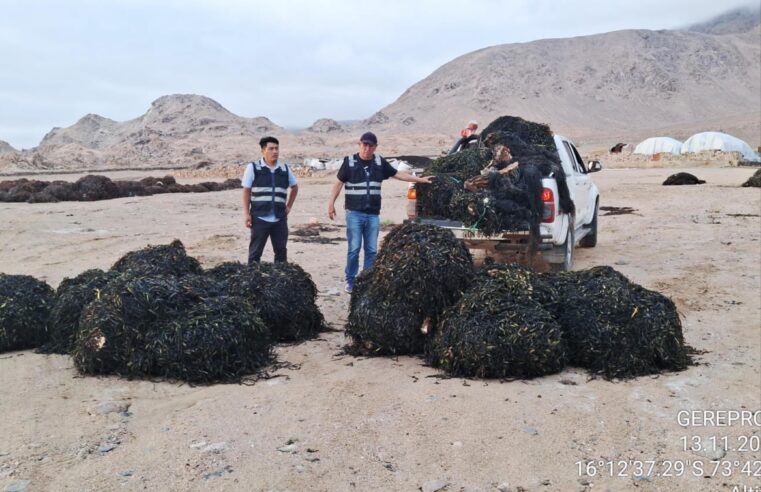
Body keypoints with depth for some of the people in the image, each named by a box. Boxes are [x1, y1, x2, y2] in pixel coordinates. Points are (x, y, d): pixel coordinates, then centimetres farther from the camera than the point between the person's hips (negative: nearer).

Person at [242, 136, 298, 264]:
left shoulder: (285, 169, 8)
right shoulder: (253, 167, -1)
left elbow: (295, 187, 23)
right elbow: (246, 192, 0)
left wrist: (289, 206, 13)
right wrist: (247, 214, -7)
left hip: (280, 219, 3)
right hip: (259, 218, -3)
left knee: (281, 251, 9)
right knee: (255, 252, 2)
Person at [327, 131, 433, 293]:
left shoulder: (380, 162, 7)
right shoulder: (349, 161, -2)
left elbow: (398, 174, 13)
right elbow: (339, 183, 2)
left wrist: (421, 180, 10)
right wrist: (331, 203, -5)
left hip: (373, 214, 3)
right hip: (354, 213, -3)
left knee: (372, 250, 6)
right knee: (354, 249, -5)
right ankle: (350, 281, 8)